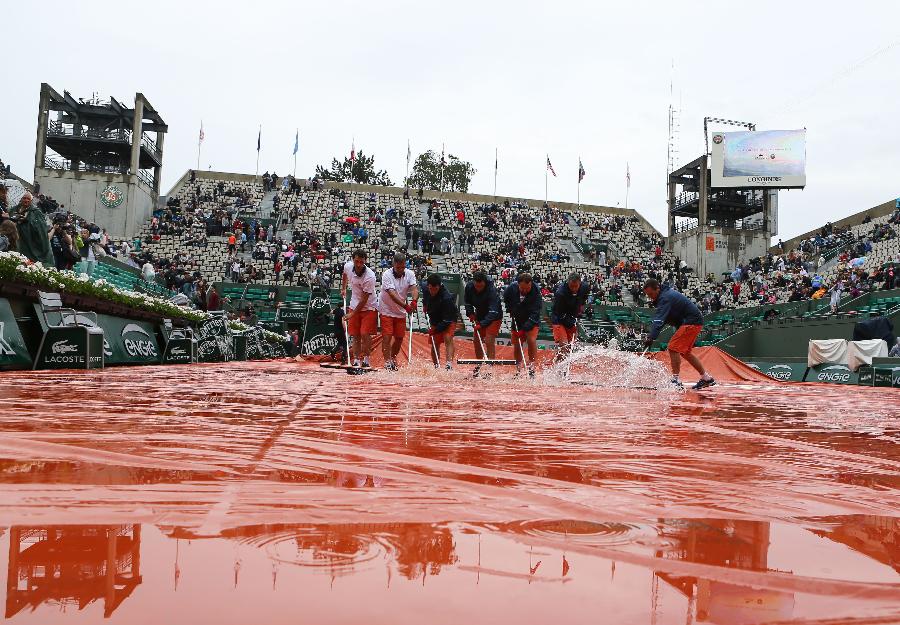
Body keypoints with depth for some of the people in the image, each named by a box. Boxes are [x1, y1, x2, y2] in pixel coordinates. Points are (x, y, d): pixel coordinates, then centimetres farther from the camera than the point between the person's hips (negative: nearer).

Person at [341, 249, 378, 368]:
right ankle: (356, 361, 11)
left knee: (365, 334, -14)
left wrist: (352, 314, -19)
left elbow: (364, 300, -23)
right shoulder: (348, 266, -11)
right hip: (354, 306, 5)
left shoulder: (369, 277, -28)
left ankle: (366, 360, 0)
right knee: (355, 336, 5)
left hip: (368, 307, -5)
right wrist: (343, 288, 19)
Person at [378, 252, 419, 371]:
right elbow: (392, 294, -30)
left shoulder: (409, 274, -5)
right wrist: (405, 305, -42)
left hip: (401, 311, 4)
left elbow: (414, 288, -19)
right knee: (387, 336, -11)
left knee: (399, 337, 9)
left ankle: (393, 358, 28)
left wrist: (414, 301, -41)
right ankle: (387, 361, -5)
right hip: (386, 310, -4)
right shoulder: (387, 275, -20)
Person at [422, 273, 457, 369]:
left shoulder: (447, 297, -33)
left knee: (448, 338, -27)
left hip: (448, 322, -6)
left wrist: (436, 329, -29)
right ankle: (436, 366, 21)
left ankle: (449, 363, -37)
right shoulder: (426, 288, -14)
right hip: (434, 321, 6)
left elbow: (447, 319, -29)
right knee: (435, 344, 8)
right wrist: (424, 304, 9)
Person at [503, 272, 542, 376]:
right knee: (516, 344, 5)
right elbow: (505, 299, 9)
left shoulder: (536, 291, -26)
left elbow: (534, 313, -28)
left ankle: (531, 366, -14)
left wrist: (524, 328, -33)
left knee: (531, 340, -23)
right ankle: (519, 368, 19)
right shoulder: (511, 288, -17)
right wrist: (510, 310, -1)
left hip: (532, 321, -3)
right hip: (516, 320, 3)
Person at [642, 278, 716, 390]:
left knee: (673, 347, -14)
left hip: (691, 322, -11)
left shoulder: (665, 298, -23)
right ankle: (706, 378, 24)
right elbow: (658, 318, 10)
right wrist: (651, 335, -2)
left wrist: (651, 337, -42)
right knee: (684, 352, 16)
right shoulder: (665, 294, 9)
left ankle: (675, 380, -14)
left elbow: (659, 320, -34)